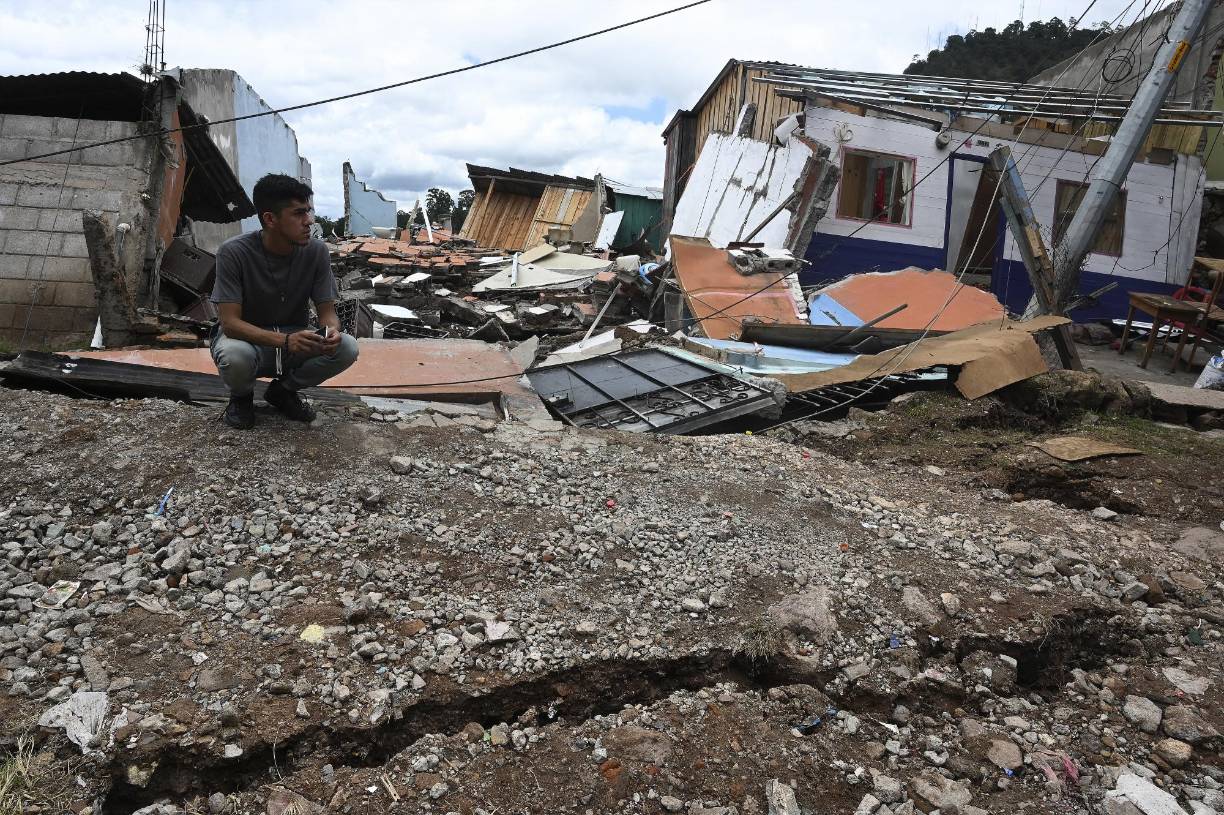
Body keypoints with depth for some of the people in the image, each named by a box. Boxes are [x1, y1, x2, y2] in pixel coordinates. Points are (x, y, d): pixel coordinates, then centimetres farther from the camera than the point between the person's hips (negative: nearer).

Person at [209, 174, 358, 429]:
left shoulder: (316, 251, -13)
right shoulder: (233, 252, -22)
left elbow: (327, 311, -8)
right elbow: (230, 322, -25)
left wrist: (331, 331, -34)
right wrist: (285, 340, -42)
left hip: (295, 338, 3)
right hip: (246, 338, -3)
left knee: (346, 348, -25)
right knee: (234, 356, -39)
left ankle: (283, 390, 5)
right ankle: (241, 396, 2)